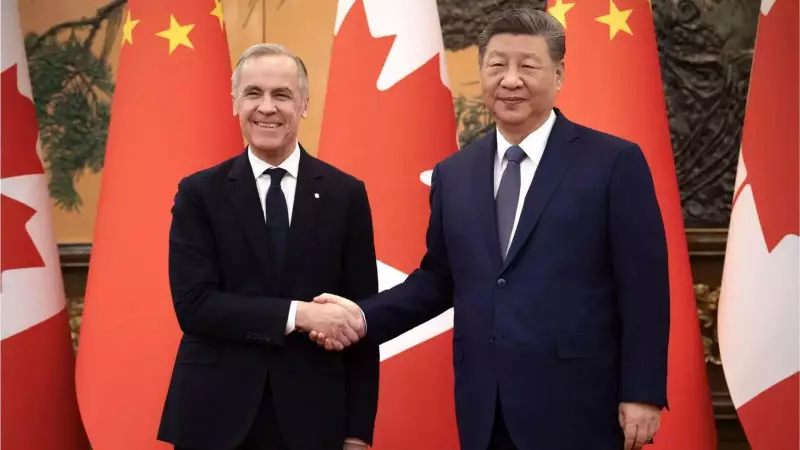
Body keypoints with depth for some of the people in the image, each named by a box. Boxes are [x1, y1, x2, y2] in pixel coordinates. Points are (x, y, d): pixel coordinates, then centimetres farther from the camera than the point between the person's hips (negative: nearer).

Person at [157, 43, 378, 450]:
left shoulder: (345, 194, 2)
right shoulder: (199, 194, 0)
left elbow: (358, 320, 2)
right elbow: (193, 305, -10)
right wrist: (296, 315, -20)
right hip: (216, 416, 0)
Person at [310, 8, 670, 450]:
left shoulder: (615, 162, -4)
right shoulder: (453, 173, 10)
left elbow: (644, 289, -6)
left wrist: (642, 393, -9)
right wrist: (366, 316, 0)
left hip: (576, 405, -4)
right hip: (484, 410, 4)